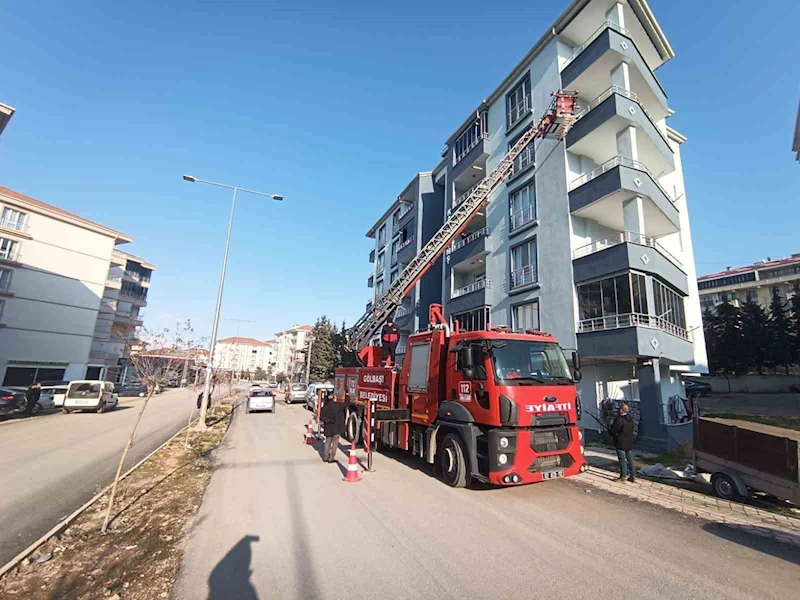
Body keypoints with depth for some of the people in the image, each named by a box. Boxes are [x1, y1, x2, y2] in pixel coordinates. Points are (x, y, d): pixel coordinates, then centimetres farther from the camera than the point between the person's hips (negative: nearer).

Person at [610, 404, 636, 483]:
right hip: (629, 442, 8)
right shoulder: (630, 419, 4)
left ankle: (623, 477, 7)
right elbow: (631, 430, 14)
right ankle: (633, 476, 19)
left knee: (622, 459, 0)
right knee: (630, 459, 13)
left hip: (621, 443, -7)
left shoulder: (619, 419, -21)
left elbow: (613, 431, -17)